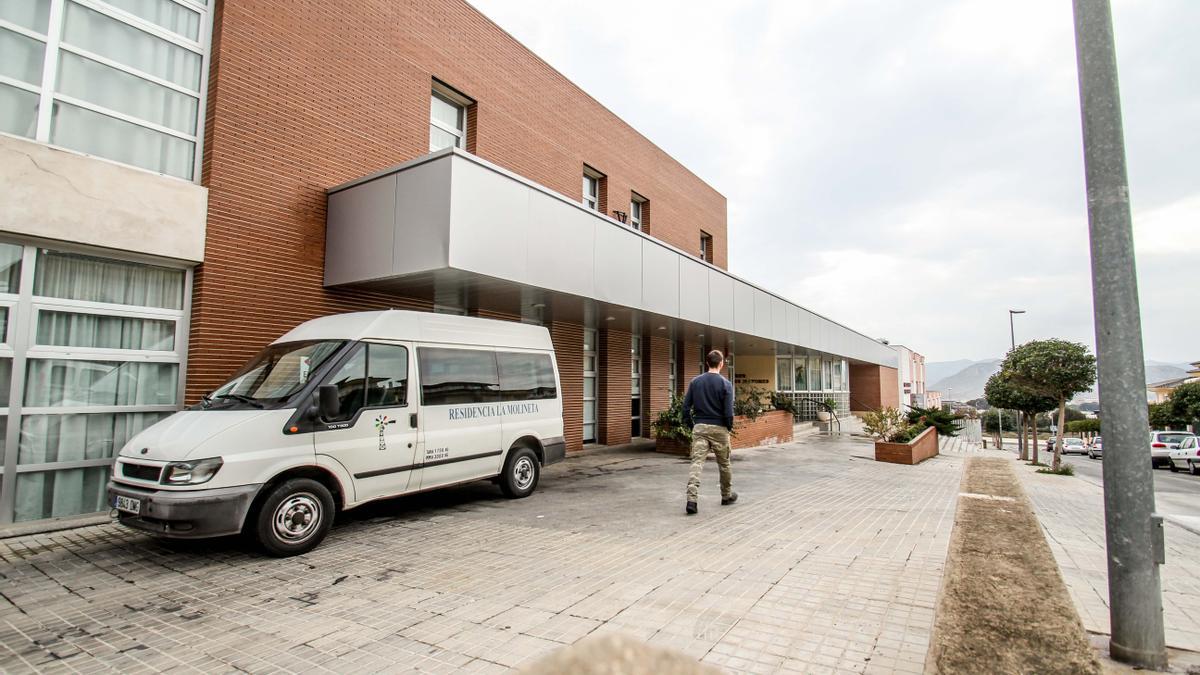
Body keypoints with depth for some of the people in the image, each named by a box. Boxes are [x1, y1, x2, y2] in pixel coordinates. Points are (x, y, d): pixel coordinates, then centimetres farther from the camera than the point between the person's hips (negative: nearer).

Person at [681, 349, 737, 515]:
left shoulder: (695, 381, 3)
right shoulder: (725, 384, -7)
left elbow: (686, 406, 1)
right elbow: (728, 411, -9)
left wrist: (690, 425, 11)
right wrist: (730, 427, 8)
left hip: (699, 427, 2)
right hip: (719, 429, -2)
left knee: (697, 463, -3)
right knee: (724, 464, 16)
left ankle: (692, 499, -16)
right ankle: (727, 495, 33)